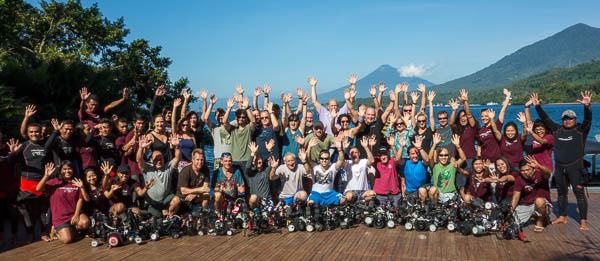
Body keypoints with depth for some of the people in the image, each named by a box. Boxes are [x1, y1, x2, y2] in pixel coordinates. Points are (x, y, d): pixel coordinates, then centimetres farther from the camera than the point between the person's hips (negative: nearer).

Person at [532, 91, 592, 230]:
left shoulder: (580, 130, -1)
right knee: (561, 192, 13)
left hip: (575, 167, -5)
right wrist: (538, 106, 3)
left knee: (579, 193, -6)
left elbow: (588, 119, -17)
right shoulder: (557, 129, 10)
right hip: (559, 167, 5)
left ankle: (584, 221, -2)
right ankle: (562, 217, 26)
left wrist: (587, 106, -34)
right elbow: (545, 119, 11)